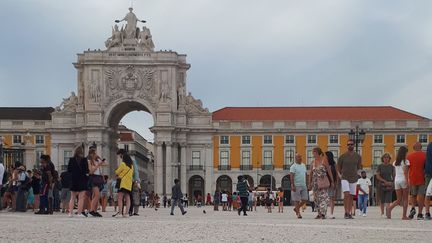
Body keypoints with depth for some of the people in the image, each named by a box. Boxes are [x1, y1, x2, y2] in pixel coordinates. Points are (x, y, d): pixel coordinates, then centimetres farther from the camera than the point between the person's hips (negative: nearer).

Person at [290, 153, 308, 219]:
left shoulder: (303, 165, 15)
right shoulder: (293, 166, -6)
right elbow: (291, 177, -12)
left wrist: (306, 184, 19)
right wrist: (292, 185, -20)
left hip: (303, 186, 7)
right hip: (296, 186, -7)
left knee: (305, 200, 2)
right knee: (297, 200, -3)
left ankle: (296, 208, 21)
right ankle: (298, 213, 3)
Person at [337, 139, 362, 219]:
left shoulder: (358, 156, 2)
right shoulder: (343, 156, -4)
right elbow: (338, 167, 10)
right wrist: (340, 174, 12)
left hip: (354, 179, 3)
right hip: (345, 178, -3)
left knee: (351, 196, 5)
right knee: (346, 194, -16)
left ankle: (349, 213, 9)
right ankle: (346, 213, -15)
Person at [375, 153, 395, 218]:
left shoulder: (391, 166, 4)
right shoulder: (380, 166, 2)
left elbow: (394, 176, 11)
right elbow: (377, 176, -3)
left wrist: (391, 182, -4)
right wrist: (385, 181, -12)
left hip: (389, 186, -1)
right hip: (381, 185, 1)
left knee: (388, 200, -12)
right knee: (382, 201, 9)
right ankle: (382, 213, 23)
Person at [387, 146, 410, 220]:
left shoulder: (395, 162, 11)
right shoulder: (405, 161, -6)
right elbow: (405, 173, -13)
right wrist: (407, 183, -15)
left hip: (397, 180, 5)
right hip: (403, 180, -5)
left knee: (399, 200, 7)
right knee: (405, 199, 6)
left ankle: (389, 208, -20)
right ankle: (404, 216, 3)